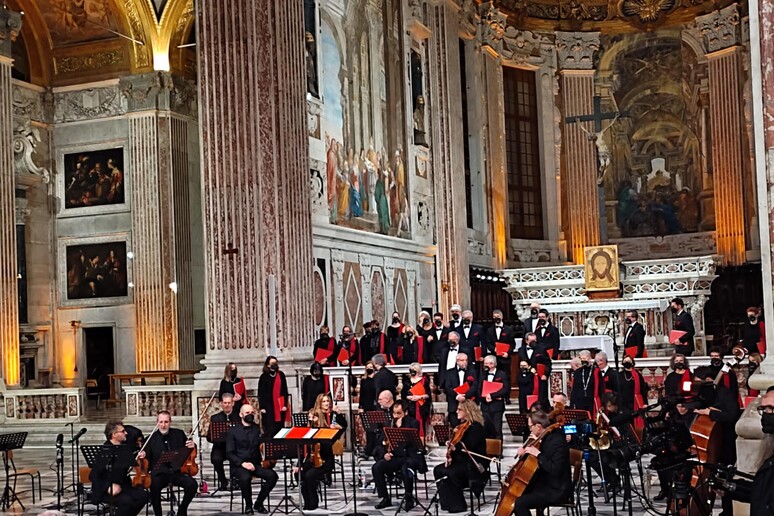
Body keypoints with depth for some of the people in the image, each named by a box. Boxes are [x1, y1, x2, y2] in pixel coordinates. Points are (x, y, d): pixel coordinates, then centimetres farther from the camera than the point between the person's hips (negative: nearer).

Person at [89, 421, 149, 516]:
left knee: (143, 495, -18)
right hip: (105, 491, -7)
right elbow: (93, 476, -17)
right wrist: (108, 487, -31)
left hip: (123, 486, 7)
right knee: (126, 500, -32)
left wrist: (141, 455, 3)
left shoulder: (125, 446, 7)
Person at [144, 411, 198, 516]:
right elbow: (147, 461, 7)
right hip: (160, 473, -2)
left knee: (192, 484, -25)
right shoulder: (151, 438, 4)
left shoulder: (179, 434, 10)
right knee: (154, 486, -35)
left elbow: (189, 451, 19)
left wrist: (192, 446, -4)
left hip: (177, 471, 2)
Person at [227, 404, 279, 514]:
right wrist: (242, 463, -18)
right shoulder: (233, 432, 5)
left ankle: (259, 503, -4)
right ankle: (248, 505, -10)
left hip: (256, 464, 3)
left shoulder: (259, 429, 13)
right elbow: (229, 453, -3)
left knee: (273, 475, -24)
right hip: (239, 466, -3)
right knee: (245, 478, -37)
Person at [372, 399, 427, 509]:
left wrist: (400, 427, -17)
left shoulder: (413, 423, -1)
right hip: (395, 457, 5)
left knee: (405, 469, -37)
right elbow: (381, 444, 12)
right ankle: (385, 498, -8)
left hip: (411, 456, -5)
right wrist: (384, 454, -7)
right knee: (376, 467, -20)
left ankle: (409, 499, -17)